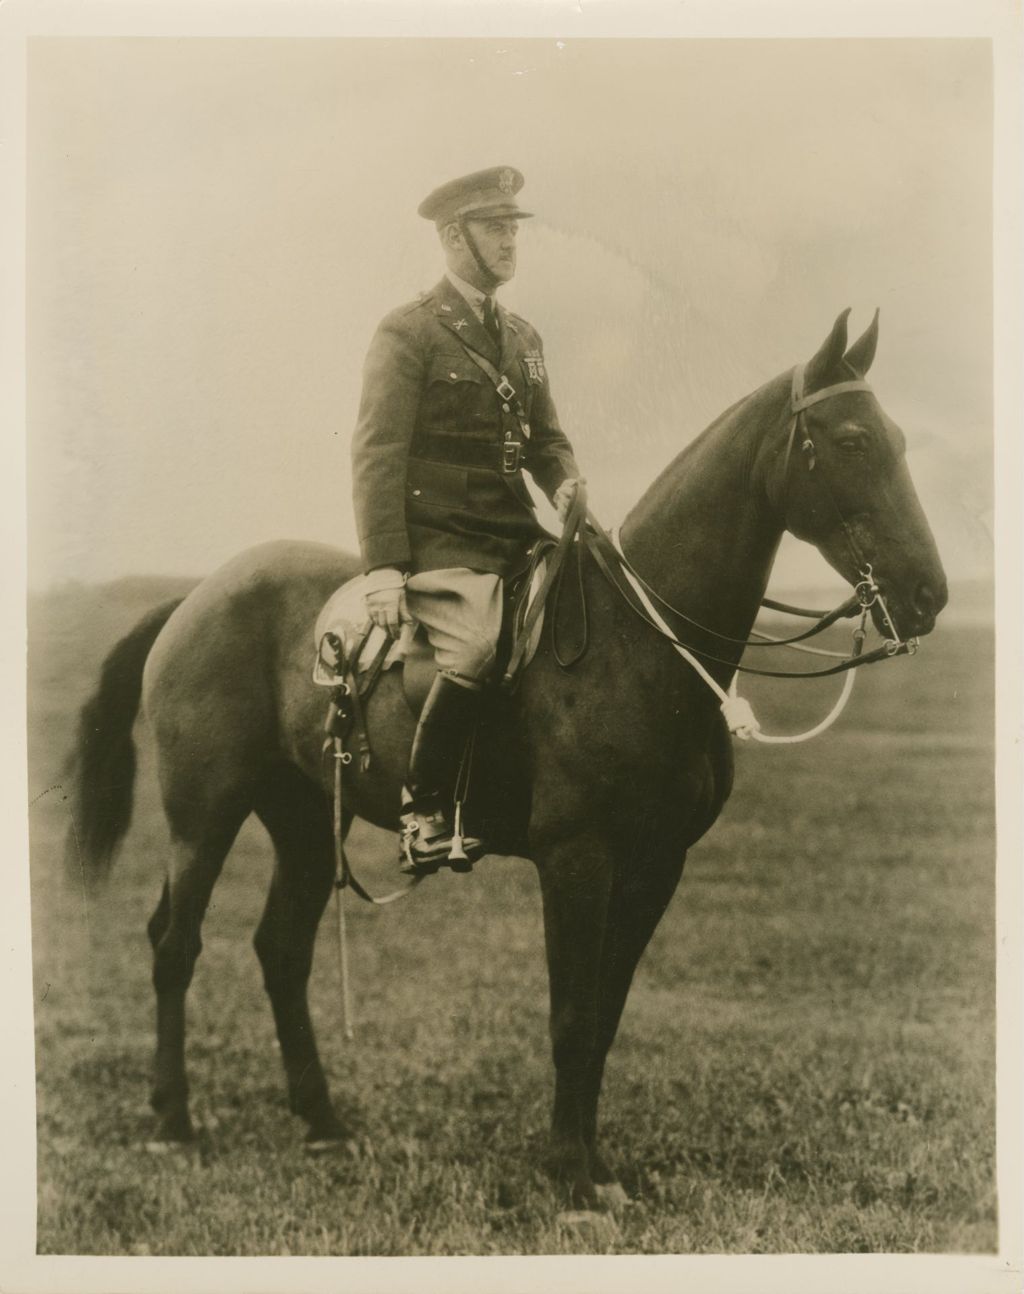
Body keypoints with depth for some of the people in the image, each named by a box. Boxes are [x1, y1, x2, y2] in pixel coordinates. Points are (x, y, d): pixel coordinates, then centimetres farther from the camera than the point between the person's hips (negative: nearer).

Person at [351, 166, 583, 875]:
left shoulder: (522, 337, 20)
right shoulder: (409, 332, -2)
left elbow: (545, 437, 25)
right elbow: (377, 453, -7)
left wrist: (566, 483, 0)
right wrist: (384, 566, -16)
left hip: (515, 537, 7)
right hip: (439, 540, -7)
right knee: (477, 646, -31)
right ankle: (424, 813, -21)